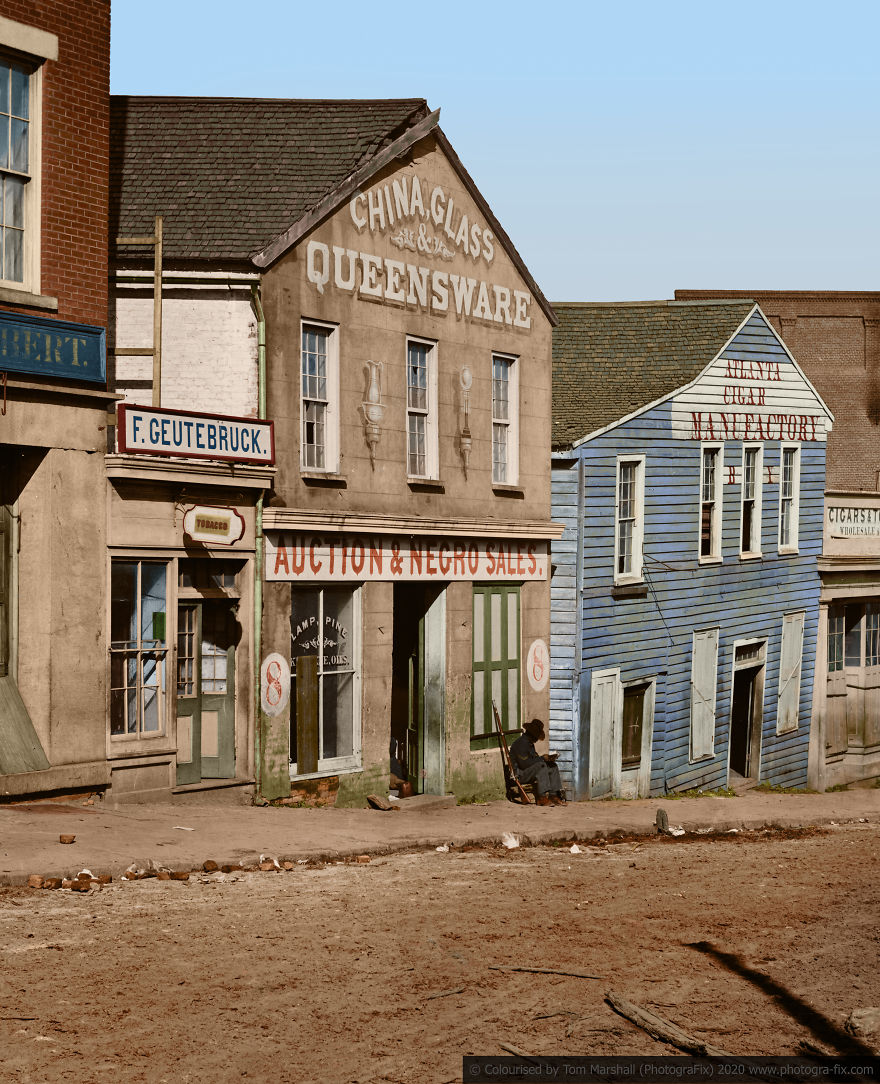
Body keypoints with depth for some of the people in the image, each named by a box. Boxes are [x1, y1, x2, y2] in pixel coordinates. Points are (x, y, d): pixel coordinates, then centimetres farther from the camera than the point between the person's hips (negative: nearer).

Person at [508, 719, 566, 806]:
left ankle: (554, 795, -10)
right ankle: (543, 797, -37)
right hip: (519, 774, -10)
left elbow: (534, 759, 16)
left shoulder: (530, 743, 18)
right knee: (541, 765, -31)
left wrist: (548, 758, -2)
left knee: (553, 767, 1)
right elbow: (524, 763, -25)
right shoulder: (521, 743, -17)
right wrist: (542, 758, -19)